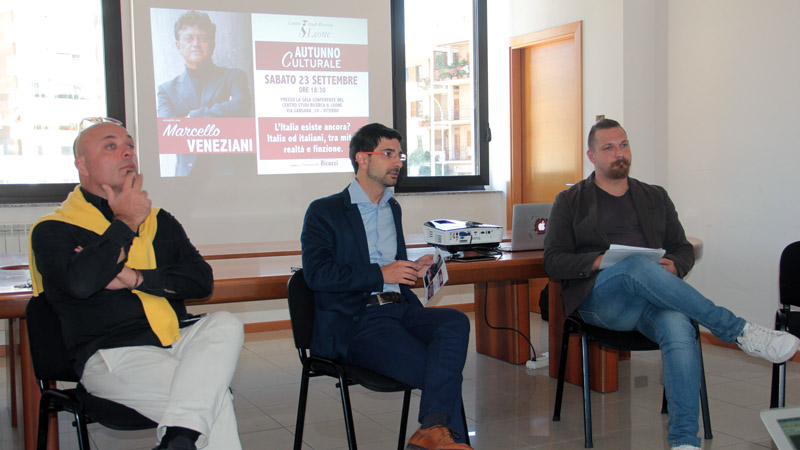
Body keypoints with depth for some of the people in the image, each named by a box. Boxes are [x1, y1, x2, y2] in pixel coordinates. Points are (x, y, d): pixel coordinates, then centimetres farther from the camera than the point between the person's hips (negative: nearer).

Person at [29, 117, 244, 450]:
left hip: (178, 339, 5)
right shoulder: (52, 230, 6)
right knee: (211, 396, -30)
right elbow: (80, 282, -17)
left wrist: (137, 278, -7)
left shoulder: (159, 221, 22)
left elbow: (202, 280, 9)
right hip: (113, 355, -5)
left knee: (226, 326, -30)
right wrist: (126, 222, -3)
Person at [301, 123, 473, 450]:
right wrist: (381, 274, -14)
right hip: (355, 323, -6)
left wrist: (411, 270, 12)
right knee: (440, 370, -26)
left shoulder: (393, 208, 26)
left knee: (456, 322, -28)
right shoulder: (324, 211, 3)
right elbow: (316, 274, -10)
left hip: (400, 309, 6)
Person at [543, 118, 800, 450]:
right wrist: (601, 261, -14)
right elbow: (553, 261, 5)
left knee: (679, 328, -34)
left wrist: (672, 266, -5)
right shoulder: (570, 202, 13)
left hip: (653, 300, 3)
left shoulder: (655, 197, 23)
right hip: (600, 299, -2)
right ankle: (739, 331, -30)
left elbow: (684, 249, 21)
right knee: (638, 265, -36)